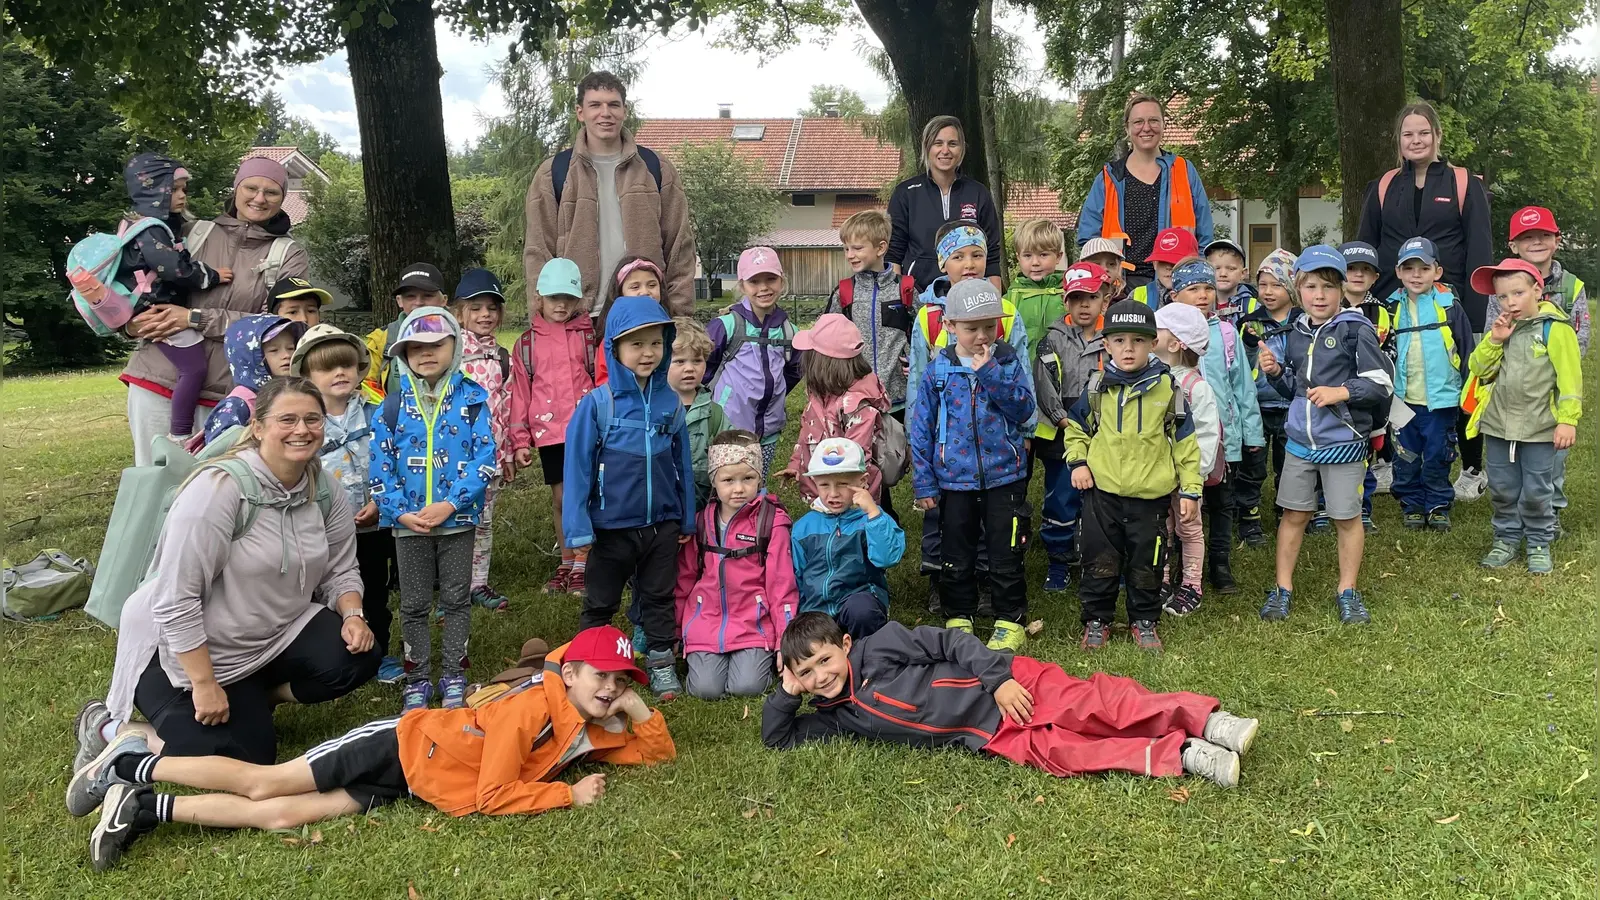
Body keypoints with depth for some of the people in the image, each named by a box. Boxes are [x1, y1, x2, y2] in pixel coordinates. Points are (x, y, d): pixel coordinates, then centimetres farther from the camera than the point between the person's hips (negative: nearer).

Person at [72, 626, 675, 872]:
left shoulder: (595, 732, 4)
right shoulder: (534, 705, -20)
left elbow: (657, 753, 11)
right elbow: (493, 796, -22)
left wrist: (638, 709, -6)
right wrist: (568, 793, -17)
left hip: (407, 787, 6)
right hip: (404, 745, -6)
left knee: (282, 815, -3)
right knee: (265, 783, -7)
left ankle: (145, 807, 5)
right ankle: (134, 762, 9)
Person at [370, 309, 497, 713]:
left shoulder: (472, 399, -3)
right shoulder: (394, 403, 0)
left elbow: (485, 457, -8)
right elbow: (381, 464, -1)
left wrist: (451, 504, -17)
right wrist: (400, 512, -11)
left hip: (457, 518, -1)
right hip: (408, 522, 1)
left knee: (457, 599, 10)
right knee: (414, 604, 11)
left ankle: (453, 675, 23)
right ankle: (417, 679, 23)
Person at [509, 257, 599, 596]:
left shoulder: (588, 336, 3)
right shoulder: (527, 342, 7)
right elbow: (520, 393, 7)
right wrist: (520, 441, 4)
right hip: (548, 429, 2)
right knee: (559, 498, 10)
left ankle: (581, 566, 7)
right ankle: (566, 564, 22)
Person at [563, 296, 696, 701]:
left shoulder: (671, 402, -3)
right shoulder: (597, 403, -13)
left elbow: (683, 463, 6)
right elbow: (577, 467, -10)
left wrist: (687, 519, 11)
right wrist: (578, 528, -12)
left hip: (662, 523, 3)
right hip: (613, 525, -2)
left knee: (659, 597, 16)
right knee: (601, 602, 13)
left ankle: (661, 662, 29)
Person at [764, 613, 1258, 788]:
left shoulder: (878, 647, -6)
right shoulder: (839, 717, 9)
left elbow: (949, 641, -6)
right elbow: (777, 738, 15)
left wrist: (998, 675, -16)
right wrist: (787, 691, -1)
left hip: (1008, 687, -3)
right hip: (990, 737, 3)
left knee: (1091, 703, -22)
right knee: (1054, 752, -18)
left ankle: (1206, 721, -23)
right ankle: (1183, 755, -24)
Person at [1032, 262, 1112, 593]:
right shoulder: (1053, 340, -3)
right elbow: (1045, 389, -9)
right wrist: (1069, 424, -12)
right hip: (1062, 437, -2)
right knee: (1061, 501, 5)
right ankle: (1058, 562, 19)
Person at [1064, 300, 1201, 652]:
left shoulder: (1167, 387, -3)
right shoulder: (1097, 387, 0)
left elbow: (1184, 440, 2)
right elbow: (1075, 426, 16)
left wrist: (1190, 489, 0)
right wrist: (1078, 461, 0)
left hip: (1150, 493, -1)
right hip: (1102, 490, 1)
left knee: (1146, 563, 10)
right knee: (1100, 560, 7)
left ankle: (1144, 621, 27)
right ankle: (1096, 620, 22)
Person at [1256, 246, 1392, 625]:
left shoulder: (1355, 330, -11)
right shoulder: (1297, 334, 8)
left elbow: (1382, 383, -12)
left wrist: (1341, 392, -21)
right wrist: (1275, 372, 0)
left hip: (1343, 442, -5)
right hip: (1300, 440, 5)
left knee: (1347, 518, 8)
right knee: (1293, 514, 11)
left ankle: (1347, 592, 23)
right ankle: (1283, 588, 21)